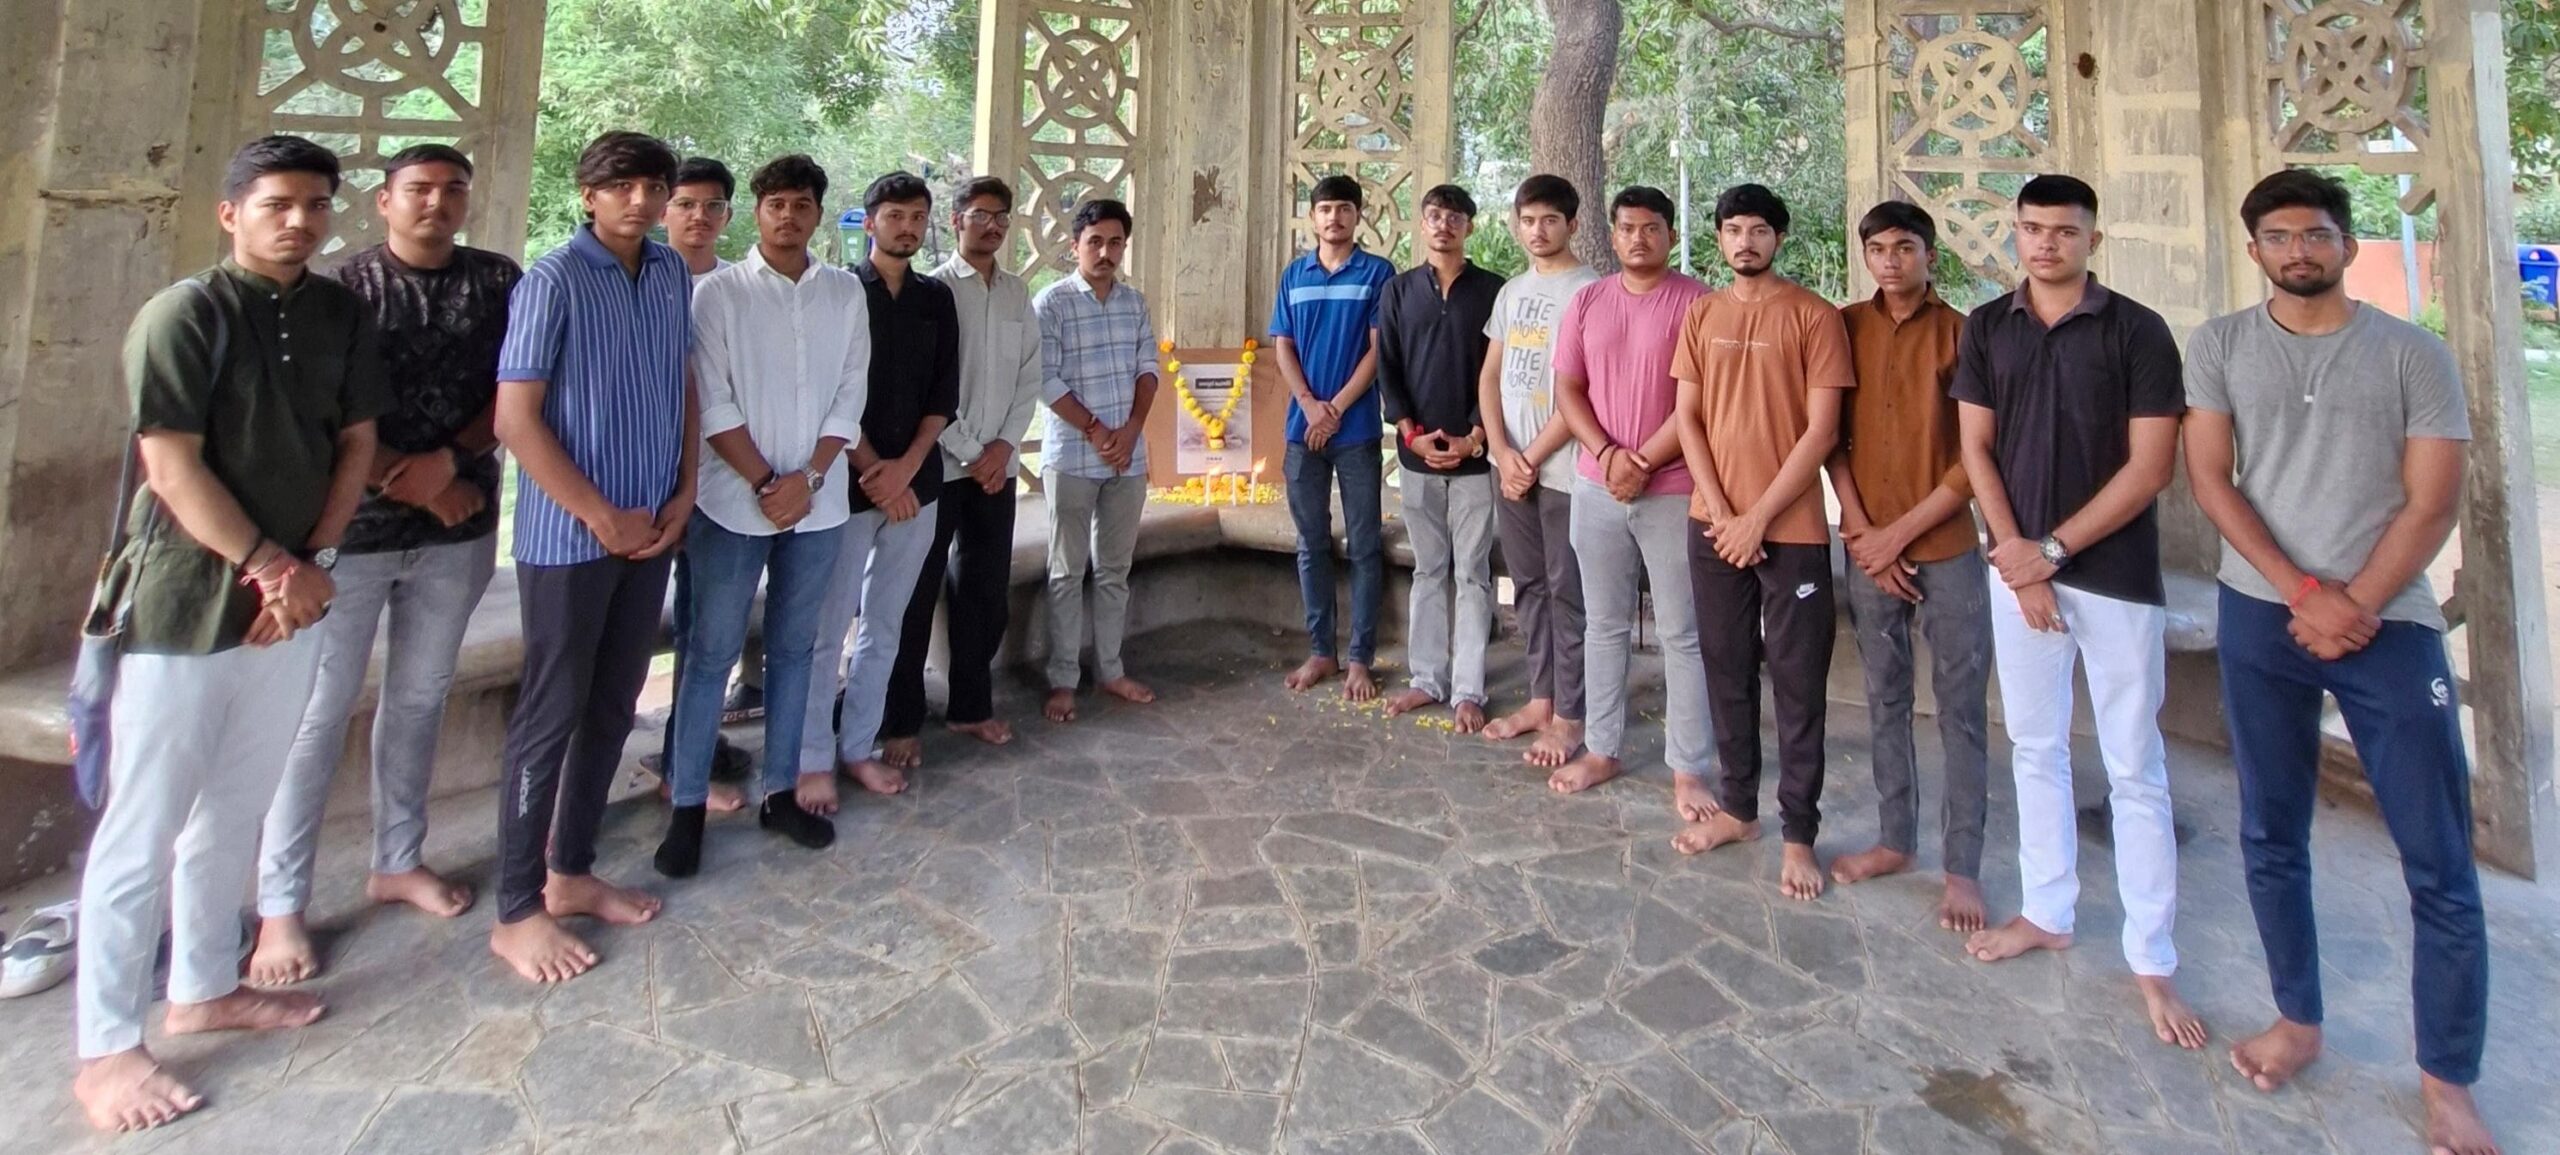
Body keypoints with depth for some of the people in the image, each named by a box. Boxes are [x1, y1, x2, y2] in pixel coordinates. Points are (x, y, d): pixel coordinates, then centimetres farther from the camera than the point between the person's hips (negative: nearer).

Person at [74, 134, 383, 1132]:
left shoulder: (342, 314, 7)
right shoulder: (183, 315, -10)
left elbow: (356, 440, 7)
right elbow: (173, 469, -14)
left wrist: (311, 563, -3)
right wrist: (269, 563, -12)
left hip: (291, 601, 6)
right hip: (184, 609, -5)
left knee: (237, 810, 16)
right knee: (144, 828, 2)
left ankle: (204, 990, 31)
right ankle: (104, 1047, 14)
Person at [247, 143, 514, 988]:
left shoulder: (497, 282, 4)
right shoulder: (345, 288, -3)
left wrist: (449, 460, -13)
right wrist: (418, 486, -12)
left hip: (458, 526, 3)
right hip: (352, 525, -3)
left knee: (420, 697, 14)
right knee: (318, 712, 1)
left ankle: (398, 861, 29)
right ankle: (281, 904, 11)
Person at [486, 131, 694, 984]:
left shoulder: (672, 275, 8)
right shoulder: (553, 282, -10)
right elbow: (515, 418, -14)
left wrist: (683, 490, 3)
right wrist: (602, 517, -13)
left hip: (651, 530, 6)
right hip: (570, 538, -6)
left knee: (612, 709, 13)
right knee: (552, 716, 1)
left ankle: (571, 874, 29)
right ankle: (518, 911, 14)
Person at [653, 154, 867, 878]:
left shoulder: (845, 293, 7)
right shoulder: (719, 292, -2)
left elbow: (849, 397, 3)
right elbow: (712, 405, -7)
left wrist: (808, 479, -8)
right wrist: (766, 482, -12)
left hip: (818, 504, 3)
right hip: (733, 504, -3)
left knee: (794, 650, 11)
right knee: (711, 654, 3)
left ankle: (779, 792, 23)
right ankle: (687, 806, 13)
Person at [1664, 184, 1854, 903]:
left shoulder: (1813, 316, -4)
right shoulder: (1701, 315, 10)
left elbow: (1822, 431, -9)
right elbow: (1688, 417, 7)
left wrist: (1759, 516, -13)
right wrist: (1720, 510, -5)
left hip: (1792, 528, -4)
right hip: (1714, 523, 5)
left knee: (1798, 685, 2)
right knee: (1727, 671, 12)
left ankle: (1798, 833, 12)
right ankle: (1737, 806, 27)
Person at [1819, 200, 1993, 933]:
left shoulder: (1961, 334, -4)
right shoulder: (1846, 327, 5)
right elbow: (1829, 437, 5)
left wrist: (1900, 532, -11)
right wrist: (1862, 530, -5)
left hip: (1948, 549, -3)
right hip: (1869, 547, 3)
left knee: (1960, 710, 2)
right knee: (1884, 701, 12)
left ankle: (1962, 869, 12)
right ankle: (1895, 840, 26)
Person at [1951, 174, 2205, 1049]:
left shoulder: (2138, 331, -4)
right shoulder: (1987, 328, 6)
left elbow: (2151, 465, -8)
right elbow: (1976, 449, 2)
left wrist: (2054, 549, -14)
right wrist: (2017, 559, -7)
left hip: (2115, 574, -3)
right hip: (2018, 565, 3)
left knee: (2135, 770, 3)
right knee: (2035, 750, 13)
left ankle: (2152, 962, 13)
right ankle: (2046, 913, 27)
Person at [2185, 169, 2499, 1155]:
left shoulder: (2414, 355, 3)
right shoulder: (2220, 345, 4)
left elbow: (2432, 503, -2)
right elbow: (2210, 478, -3)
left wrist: (2355, 607, -13)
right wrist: (2304, 592, -11)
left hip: (2392, 623, -1)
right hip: (2260, 617, 1)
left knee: (2441, 868, 2)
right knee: (2271, 839, 10)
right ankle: (2298, 1021, 26)